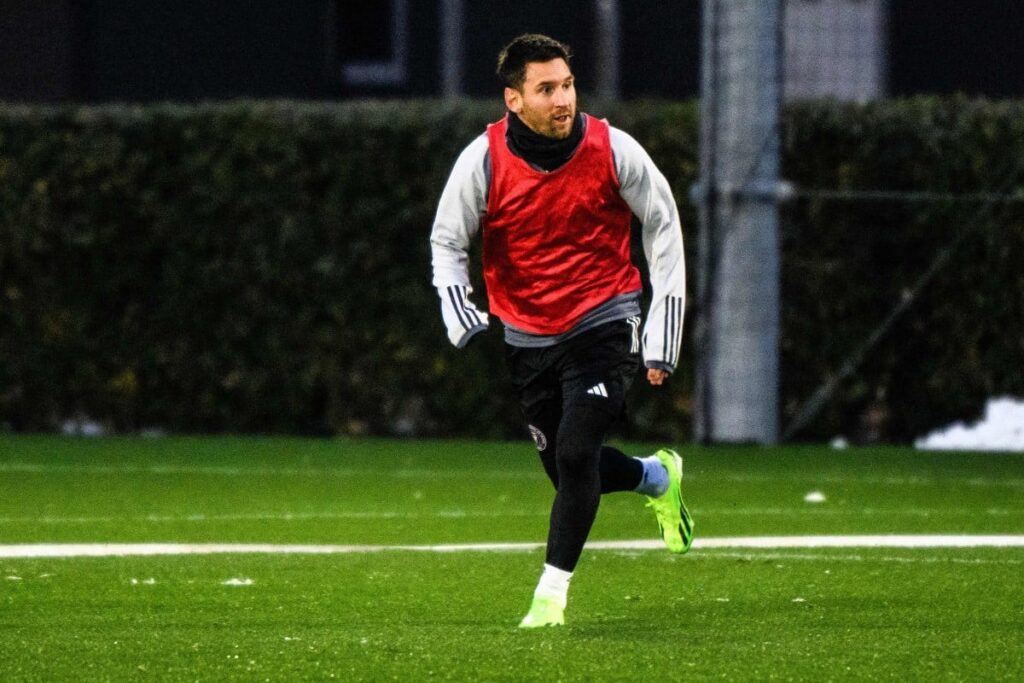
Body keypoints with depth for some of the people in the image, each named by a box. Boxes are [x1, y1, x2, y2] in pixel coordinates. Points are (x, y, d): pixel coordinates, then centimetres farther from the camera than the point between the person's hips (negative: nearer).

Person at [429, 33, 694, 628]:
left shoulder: (613, 150, -13)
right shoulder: (483, 161, -12)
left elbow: (662, 224, 0)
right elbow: (447, 242, 0)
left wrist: (663, 337, -2)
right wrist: (463, 323, -18)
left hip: (604, 325, -3)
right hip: (528, 334, 3)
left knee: (576, 455, -18)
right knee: (566, 470, 9)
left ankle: (553, 592, -6)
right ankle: (658, 477, 41)